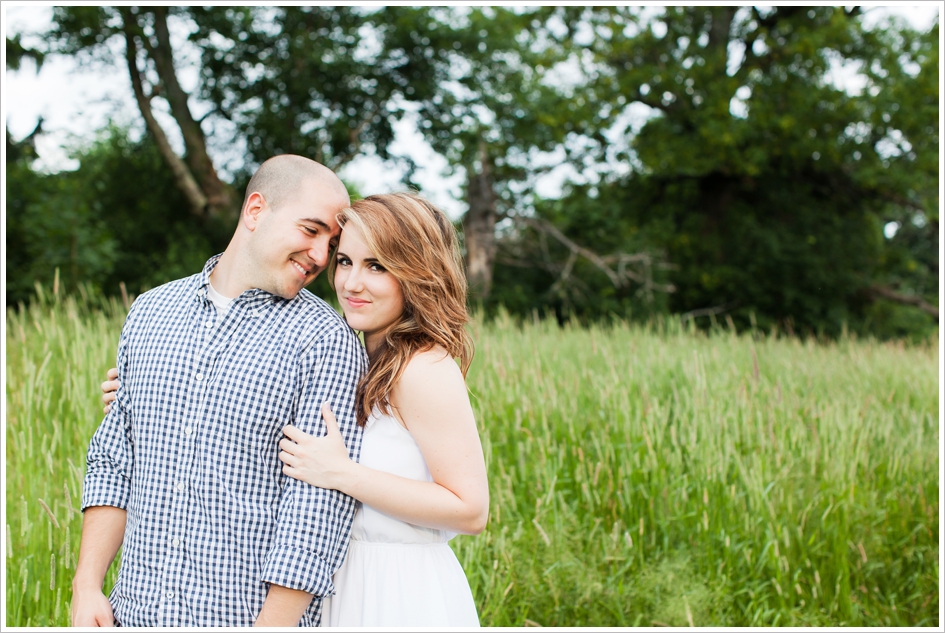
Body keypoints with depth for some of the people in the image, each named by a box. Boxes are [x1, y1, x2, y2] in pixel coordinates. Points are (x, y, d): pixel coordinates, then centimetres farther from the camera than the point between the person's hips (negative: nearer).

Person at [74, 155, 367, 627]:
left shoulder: (325, 340, -10)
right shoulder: (150, 312, 6)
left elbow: (319, 501, -15)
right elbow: (113, 462, 9)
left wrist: (271, 624, -19)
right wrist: (87, 587, 2)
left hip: (259, 615, -4)